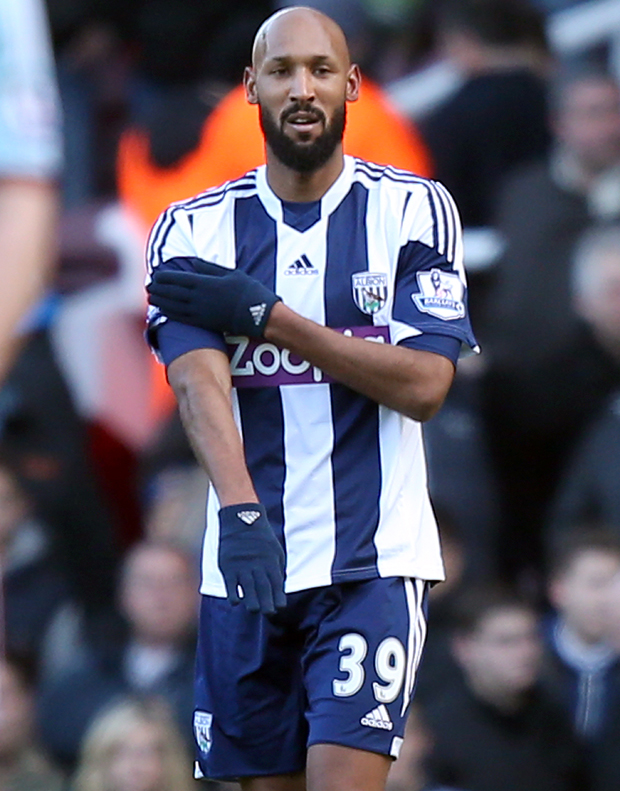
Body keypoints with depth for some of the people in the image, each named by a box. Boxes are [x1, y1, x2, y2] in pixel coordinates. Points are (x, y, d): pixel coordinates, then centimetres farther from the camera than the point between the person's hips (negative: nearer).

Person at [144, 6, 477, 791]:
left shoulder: (414, 209, 1)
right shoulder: (196, 228, 4)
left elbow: (425, 384, -9)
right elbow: (198, 381, -12)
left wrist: (265, 316, -14)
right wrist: (239, 510, -30)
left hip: (373, 560, -2)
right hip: (247, 555, 3)